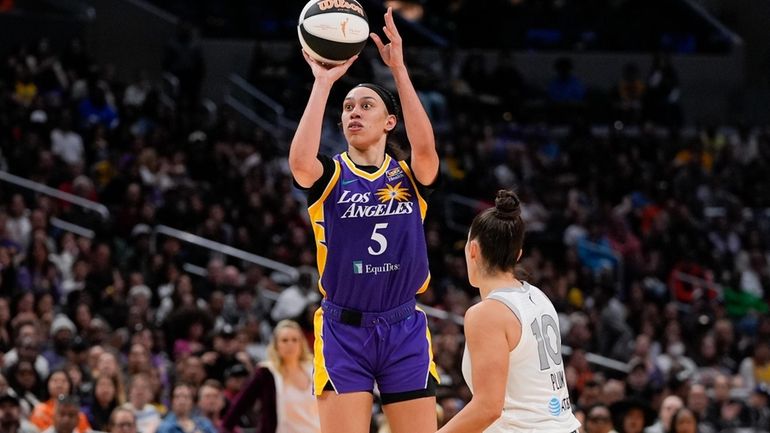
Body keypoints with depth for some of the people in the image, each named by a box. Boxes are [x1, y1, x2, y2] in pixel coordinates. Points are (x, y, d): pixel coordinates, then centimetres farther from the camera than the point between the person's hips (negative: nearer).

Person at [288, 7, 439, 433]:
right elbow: (300, 161, -22)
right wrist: (323, 82, -20)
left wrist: (399, 70, -22)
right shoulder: (330, 175, 2)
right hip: (343, 330, -1)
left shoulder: (409, 176, 6)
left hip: (405, 331, 1)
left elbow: (425, 147, -18)